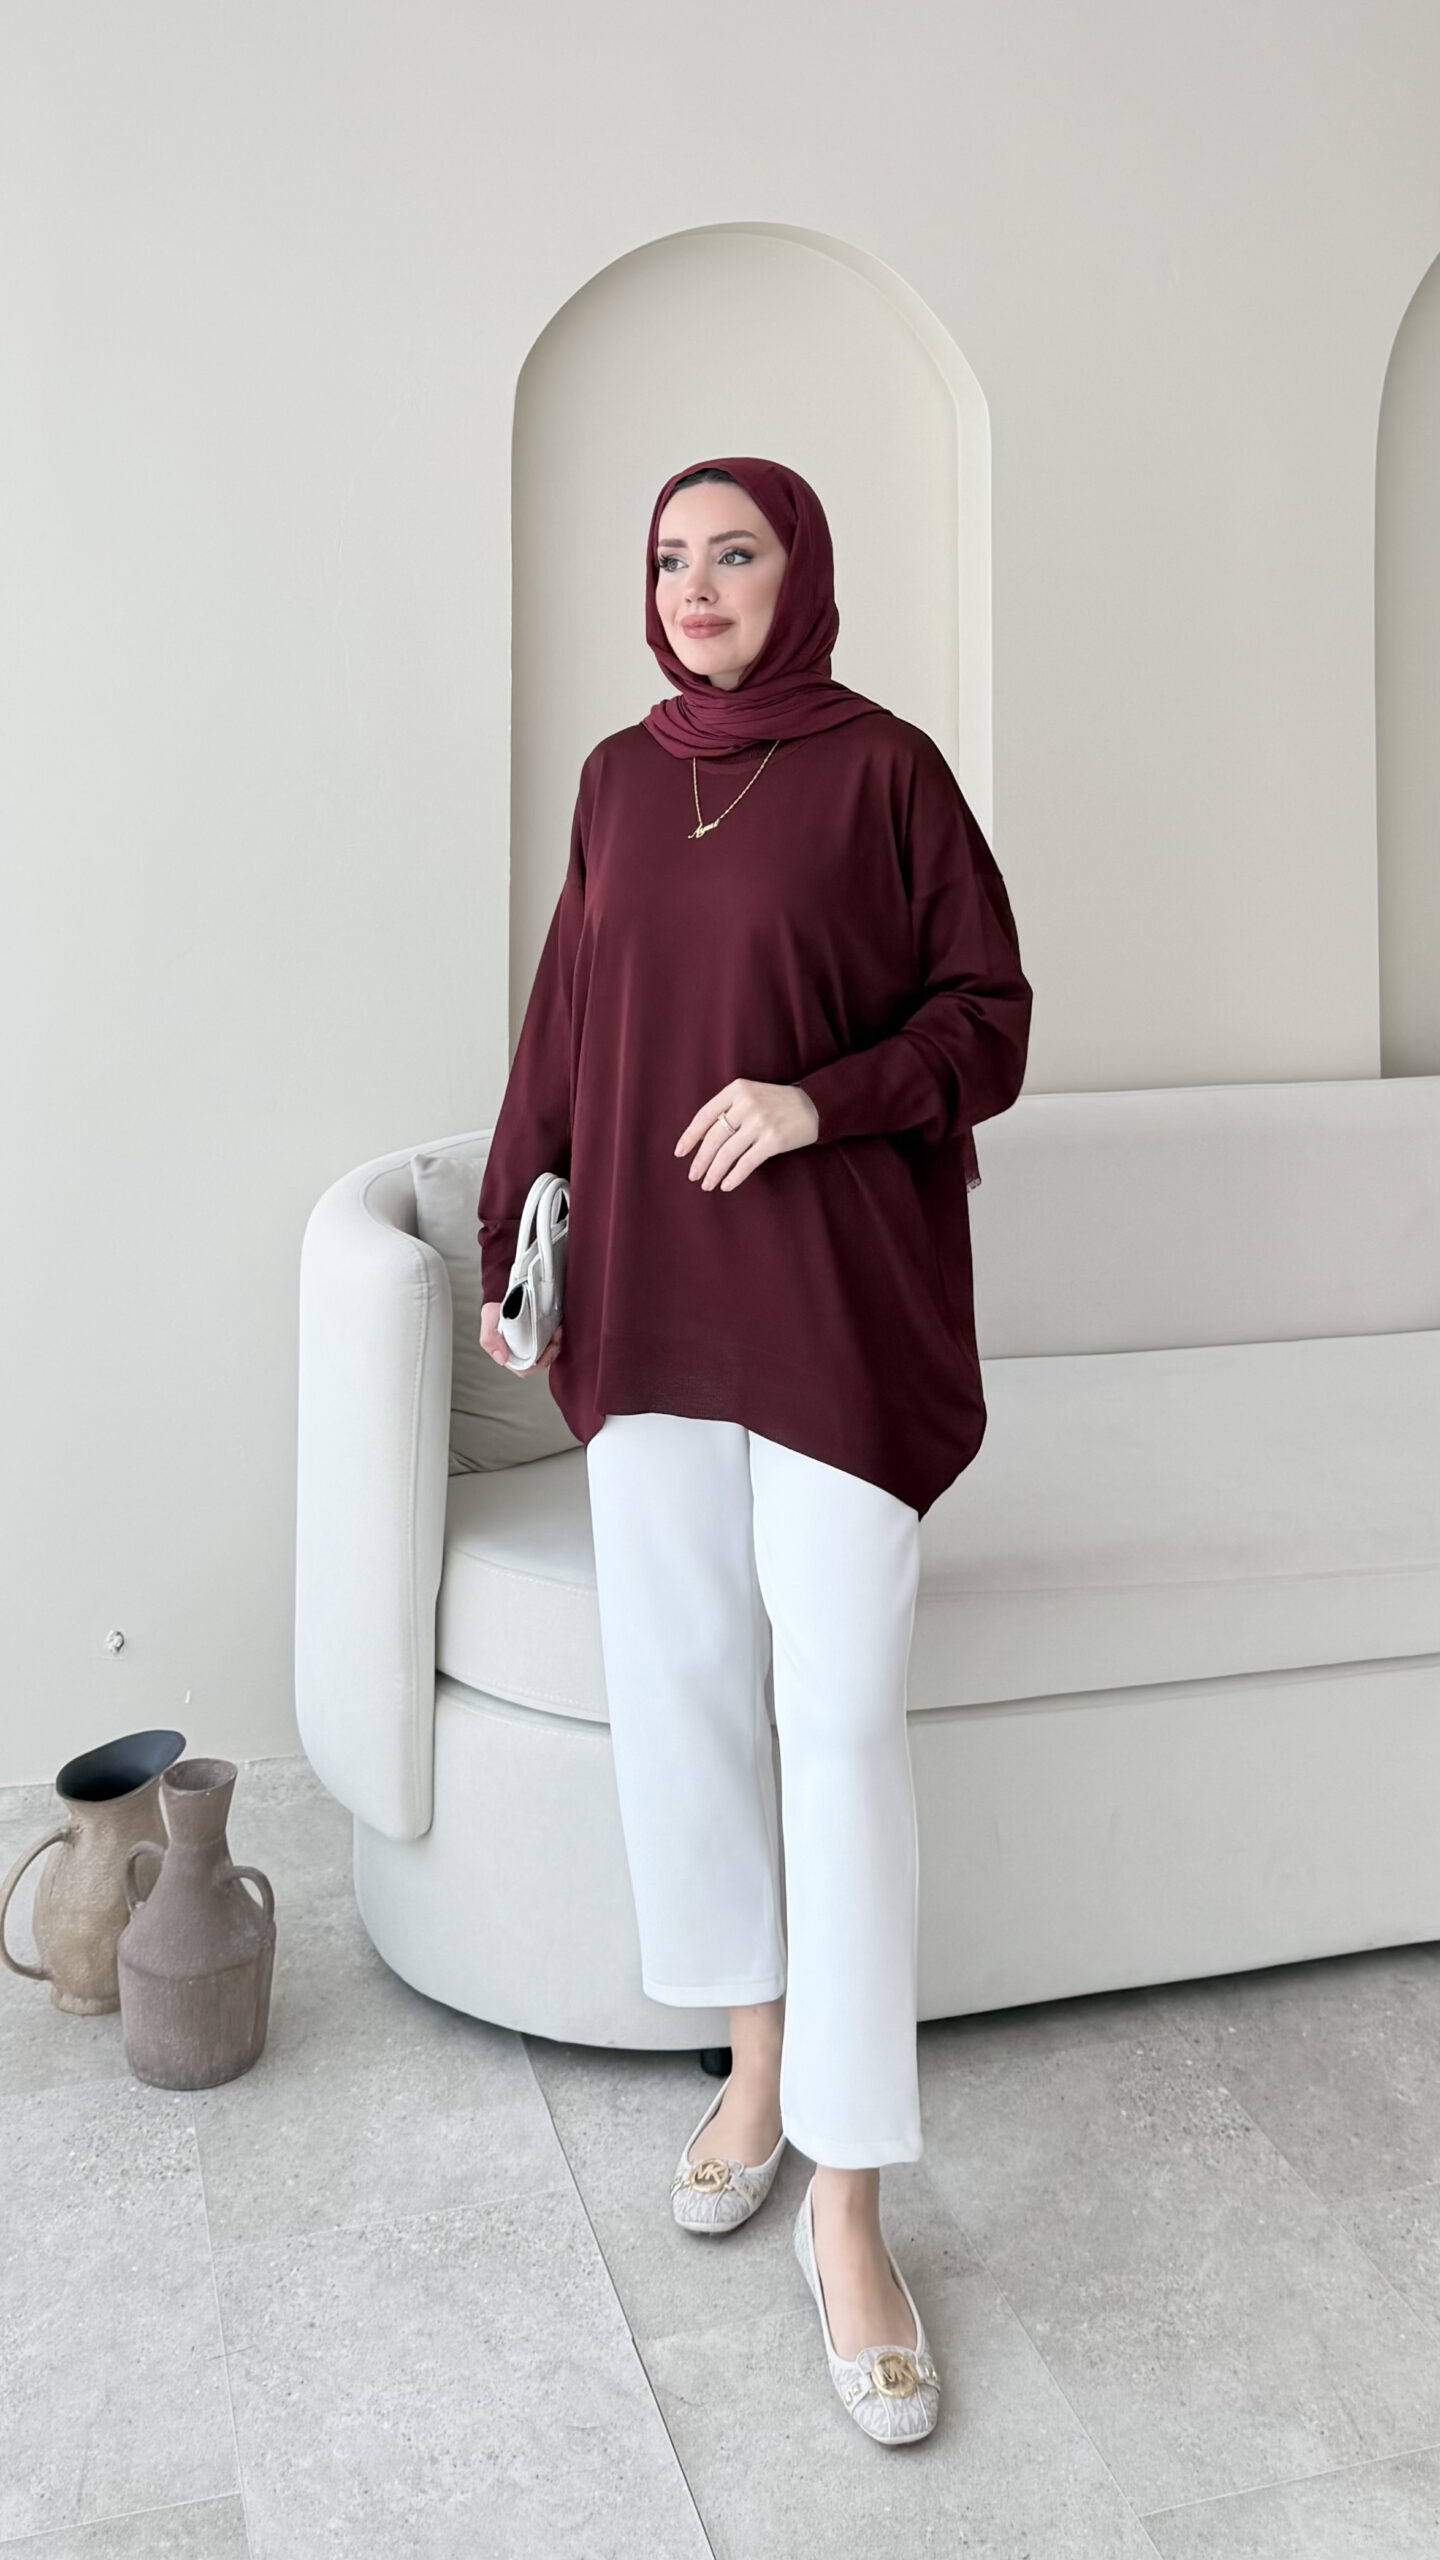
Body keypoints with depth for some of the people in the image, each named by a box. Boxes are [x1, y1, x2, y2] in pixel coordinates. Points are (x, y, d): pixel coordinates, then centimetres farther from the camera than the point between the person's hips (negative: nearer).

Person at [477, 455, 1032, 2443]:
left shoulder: (882, 768, -3)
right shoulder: (619, 779, 11)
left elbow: (991, 1016, -3)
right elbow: (566, 1019, 16)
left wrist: (820, 1096, -19)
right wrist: (516, 1234, 12)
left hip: (839, 1303, -5)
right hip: (648, 1292, 5)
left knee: (842, 1722, -7)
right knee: (674, 1687, 7)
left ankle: (847, 2203, 2)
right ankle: (756, 2066, 28)